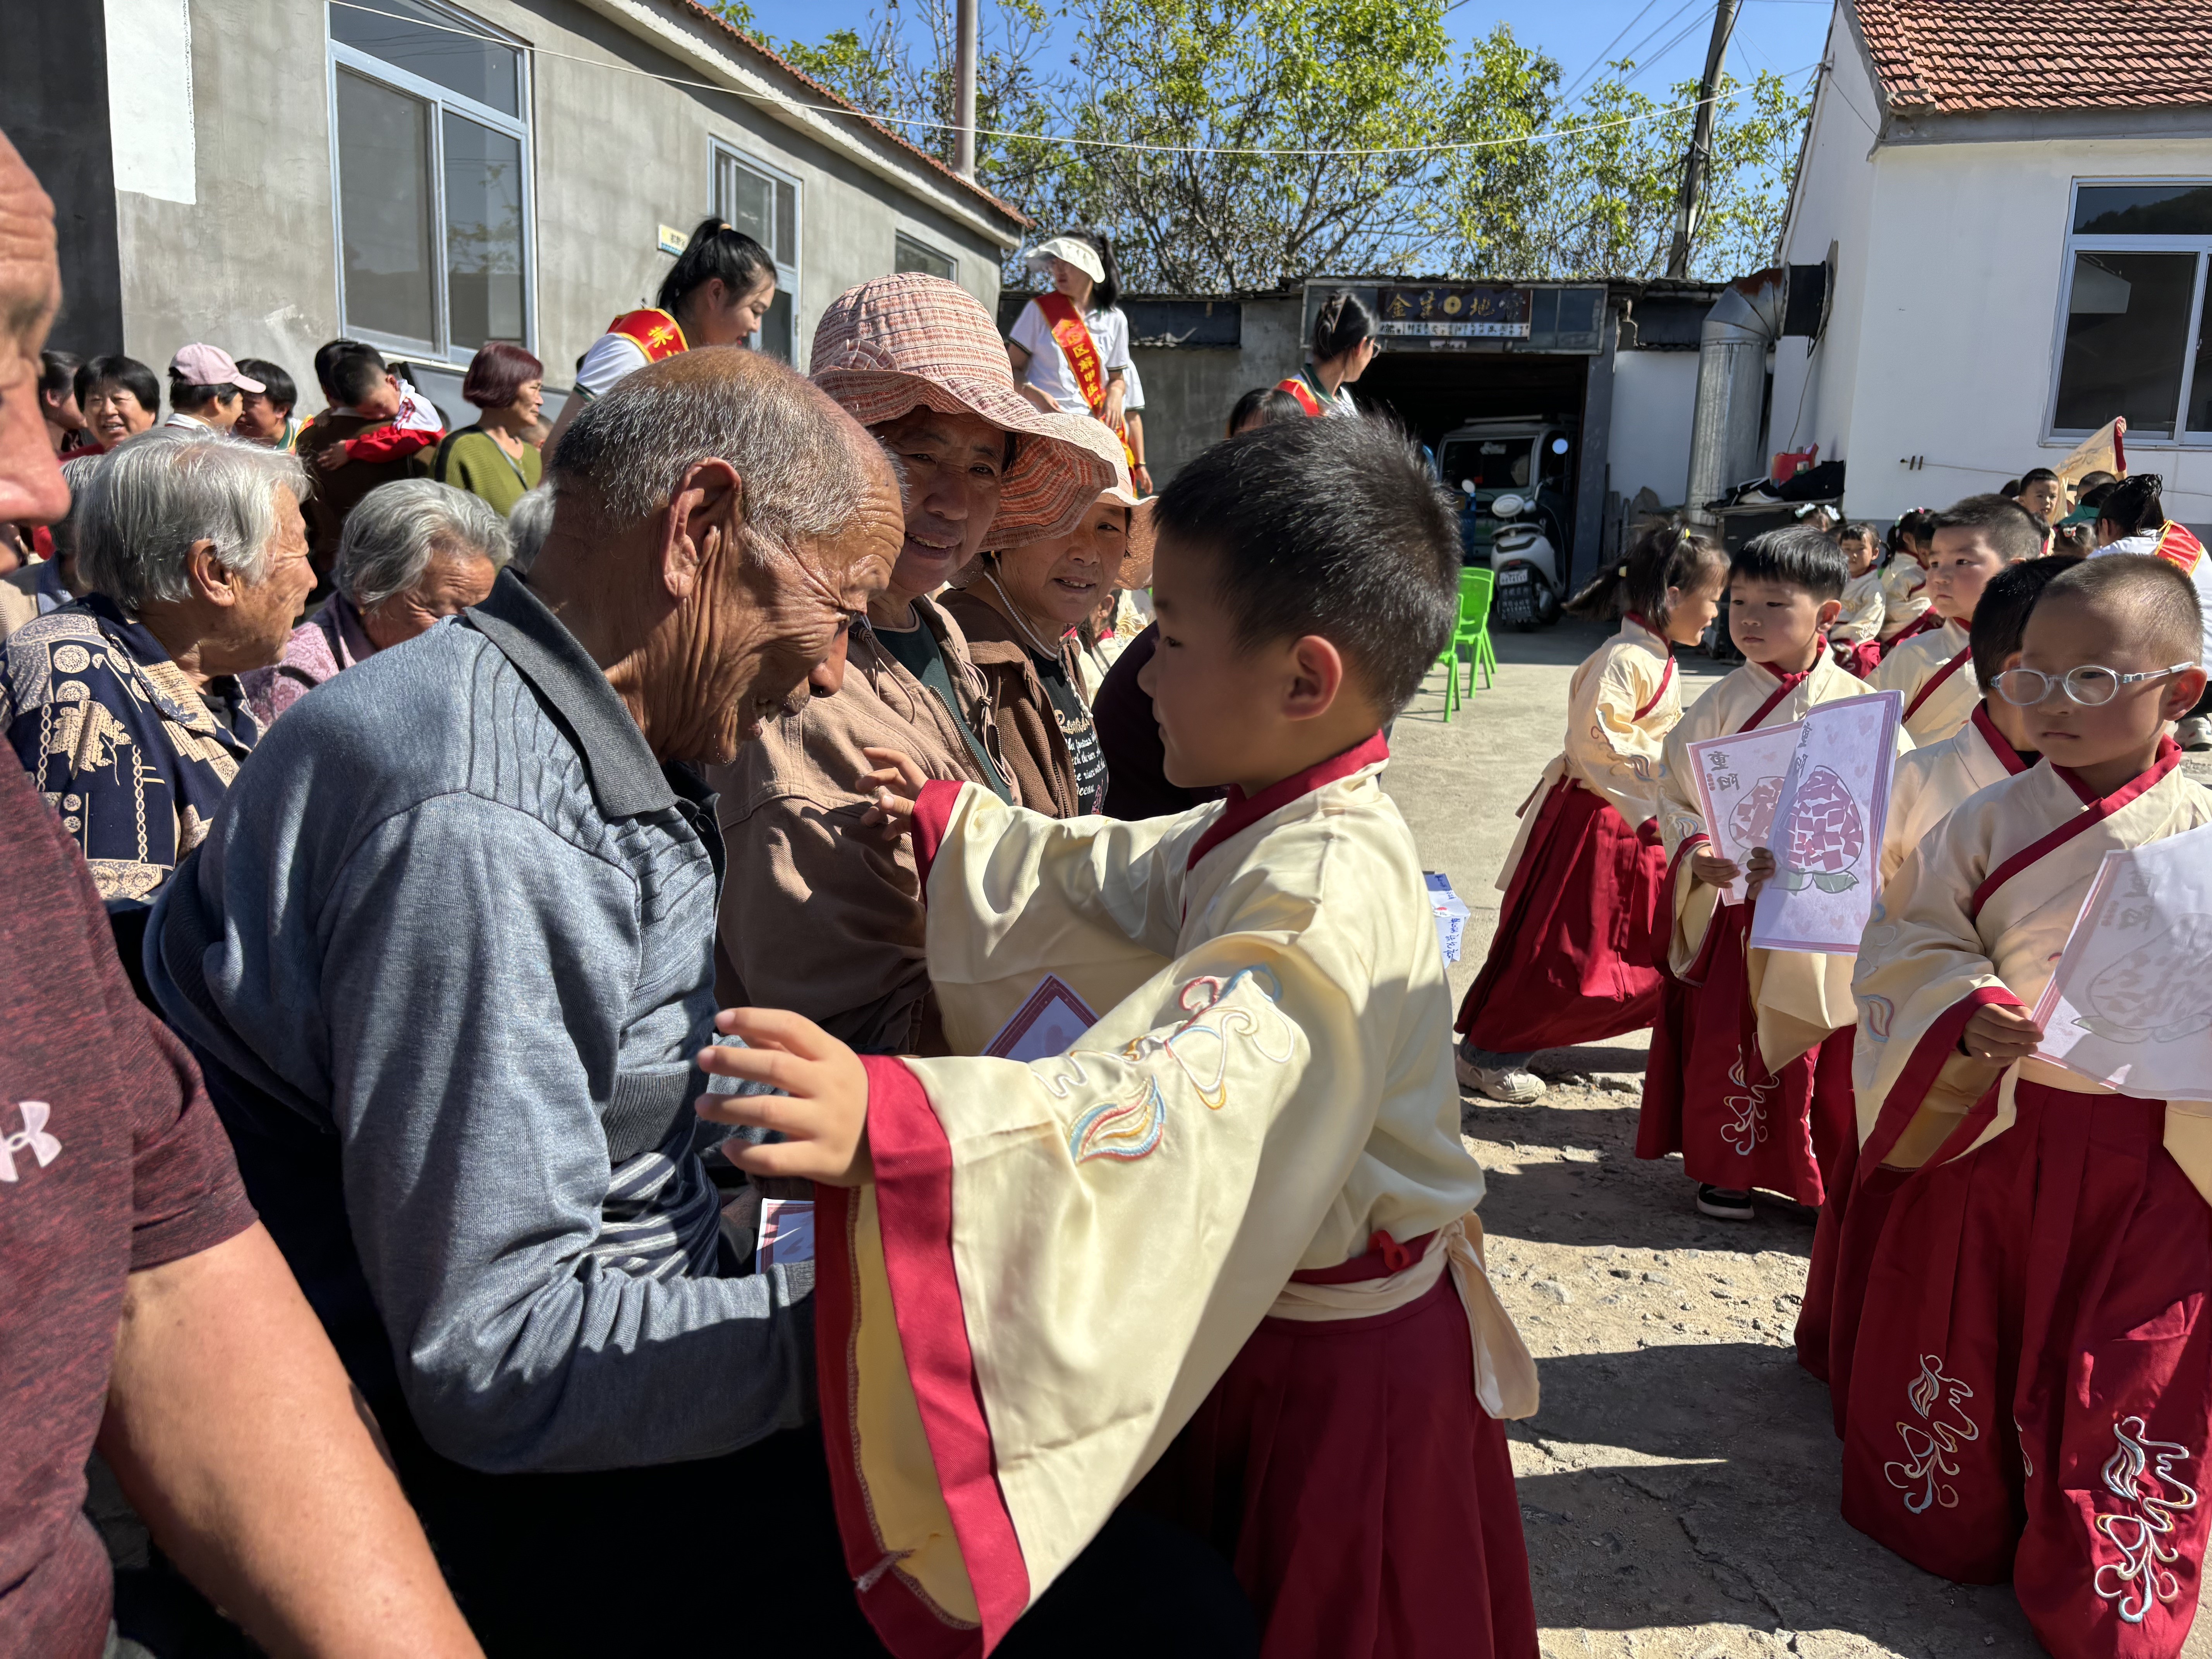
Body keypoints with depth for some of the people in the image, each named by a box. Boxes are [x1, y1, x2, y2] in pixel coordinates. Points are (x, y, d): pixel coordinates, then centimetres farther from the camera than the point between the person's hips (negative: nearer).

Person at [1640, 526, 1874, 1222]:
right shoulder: (1723, 703, 0)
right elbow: (1675, 790, 1)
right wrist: (1696, 852, -16)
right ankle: (1726, 1168, 24)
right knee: (1722, 1036, 7)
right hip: (1728, 905, 2)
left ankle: (1827, 1178, 25)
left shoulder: (1855, 705, -5)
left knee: (1818, 1051, 7)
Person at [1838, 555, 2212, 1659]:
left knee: (2123, 1397, 8)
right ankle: (1948, 1531, 41)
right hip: (1985, 1137, 2)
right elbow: (1905, 947, -3)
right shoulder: (1993, 821, -3)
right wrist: (1966, 1020, -20)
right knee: (1958, 1355, 17)